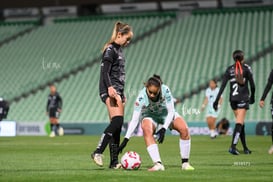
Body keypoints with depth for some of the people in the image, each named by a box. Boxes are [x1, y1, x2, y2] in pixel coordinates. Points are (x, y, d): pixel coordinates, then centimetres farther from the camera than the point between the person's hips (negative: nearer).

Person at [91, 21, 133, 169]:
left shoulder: (118, 50, 22)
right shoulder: (110, 50, -7)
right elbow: (105, 71, -17)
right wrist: (109, 87, -31)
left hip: (117, 91, 10)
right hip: (110, 91, -10)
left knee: (117, 126, 4)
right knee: (117, 120, -25)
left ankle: (114, 162, 3)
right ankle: (98, 152, -27)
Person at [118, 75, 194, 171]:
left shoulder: (165, 90, -30)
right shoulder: (142, 97, -32)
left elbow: (171, 111, -22)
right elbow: (134, 120, -32)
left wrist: (163, 129, -33)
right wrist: (126, 139, -39)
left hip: (166, 114, 2)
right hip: (150, 117, -2)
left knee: (184, 129, -23)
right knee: (146, 130, -36)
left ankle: (185, 163, -9)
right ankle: (158, 164, -40)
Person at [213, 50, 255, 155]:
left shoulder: (229, 69, 5)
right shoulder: (246, 68, -4)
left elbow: (223, 85, -2)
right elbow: (252, 84, -3)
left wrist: (217, 100, -2)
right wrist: (252, 96, 14)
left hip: (233, 99, 4)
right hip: (243, 98, -4)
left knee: (241, 123, 15)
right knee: (239, 123, -10)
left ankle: (245, 148, 20)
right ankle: (233, 146, -25)